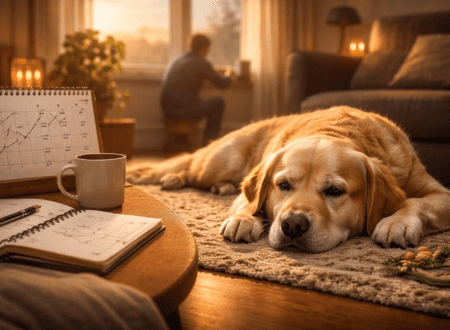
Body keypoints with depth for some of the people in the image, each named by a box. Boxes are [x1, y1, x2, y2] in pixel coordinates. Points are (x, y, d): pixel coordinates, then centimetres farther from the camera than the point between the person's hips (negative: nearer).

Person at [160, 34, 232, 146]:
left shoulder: (175, 60, 17)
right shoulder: (202, 63, -6)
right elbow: (223, 83, 2)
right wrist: (227, 76, 27)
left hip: (167, 111, 8)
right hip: (185, 109, -7)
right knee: (218, 102, 12)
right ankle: (209, 139, 14)